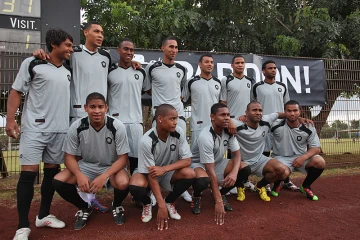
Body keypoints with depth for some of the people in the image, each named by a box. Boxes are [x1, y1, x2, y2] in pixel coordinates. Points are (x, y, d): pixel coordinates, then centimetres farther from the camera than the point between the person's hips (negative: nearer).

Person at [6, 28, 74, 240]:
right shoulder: (32, 64, -2)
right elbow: (17, 91, -2)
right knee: (29, 173, -6)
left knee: (52, 172, 11)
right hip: (35, 128, -5)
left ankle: (44, 215, 27)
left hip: (60, 129, 5)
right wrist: (10, 119, -11)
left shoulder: (68, 71, 12)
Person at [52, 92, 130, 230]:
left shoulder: (117, 126, -21)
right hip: (87, 165, 3)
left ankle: (117, 206, 5)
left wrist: (104, 176, -32)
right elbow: (69, 156, -8)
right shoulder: (76, 127, -16)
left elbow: (123, 158, -17)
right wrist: (79, 175, -28)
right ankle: (84, 208, 9)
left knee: (123, 183, -34)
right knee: (58, 181, -20)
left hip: (112, 167, -2)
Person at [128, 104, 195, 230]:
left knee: (189, 173, -27)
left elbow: (187, 160, -17)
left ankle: (169, 201, 3)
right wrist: (161, 206, -28)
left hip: (169, 172, 3)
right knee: (135, 185, -35)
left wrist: (164, 169, -33)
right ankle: (147, 204, 3)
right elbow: (151, 175, -26)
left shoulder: (178, 132, -19)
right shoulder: (146, 141, -29)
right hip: (149, 173, -3)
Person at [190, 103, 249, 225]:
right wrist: (218, 202, -34)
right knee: (202, 181, -40)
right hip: (199, 164, -6)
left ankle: (222, 193, 7)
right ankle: (197, 196, -2)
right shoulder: (206, 137, -33)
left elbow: (237, 154, -6)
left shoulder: (229, 131, -13)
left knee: (245, 169, -14)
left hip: (218, 162, 7)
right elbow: (211, 172, -34)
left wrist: (234, 172, -30)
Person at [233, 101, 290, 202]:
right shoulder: (238, 126, -23)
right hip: (241, 162, -4)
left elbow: (279, 114, 11)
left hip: (260, 160, 4)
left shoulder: (266, 121, -7)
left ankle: (261, 185, 15)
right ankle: (240, 186, 7)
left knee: (285, 172, -17)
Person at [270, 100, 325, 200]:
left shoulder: (308, 128, -8)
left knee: (320, 162, -24)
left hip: (301, 157, 3)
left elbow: (316, 148, -4)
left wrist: (303, 157, -24)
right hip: (281, 157, -3)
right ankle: (276, 185, 7)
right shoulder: (277, 125, -15)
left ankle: (305, 186, 7)